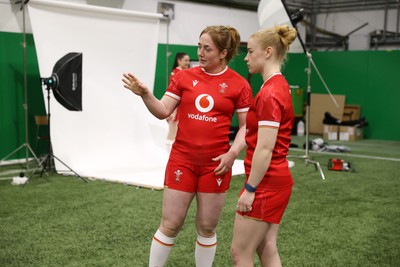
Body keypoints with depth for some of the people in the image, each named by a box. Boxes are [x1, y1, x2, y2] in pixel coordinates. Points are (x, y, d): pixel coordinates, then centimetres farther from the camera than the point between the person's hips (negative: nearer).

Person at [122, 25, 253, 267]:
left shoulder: (239, 84, -2)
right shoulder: (184, 77, 1)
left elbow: (246, 125, 1)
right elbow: (163, 111, -1)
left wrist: (233, 152, -13)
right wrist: (145, 94, -19)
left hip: (216, 163, -1)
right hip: (182, 160, 1)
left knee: (207, 228, 10)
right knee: (170, 225, 6)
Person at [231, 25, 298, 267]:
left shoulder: (270, 92, -19)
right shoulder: (279, 86, 11)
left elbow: (265, 149, -22)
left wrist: (250, 189, -17)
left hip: (266, 182, -10)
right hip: (277, 179, 10)